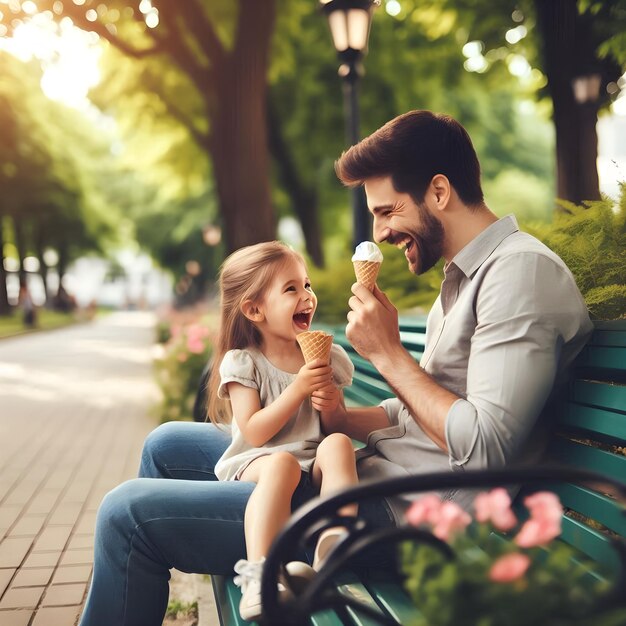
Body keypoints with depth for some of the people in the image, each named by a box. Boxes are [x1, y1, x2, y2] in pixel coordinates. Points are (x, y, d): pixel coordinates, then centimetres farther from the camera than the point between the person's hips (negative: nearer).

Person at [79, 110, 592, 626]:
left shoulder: (522, 270, -14)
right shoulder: (465, 275, 17)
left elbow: (483, 451, -23)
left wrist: (388, 353, -15)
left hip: (400, 517, -10)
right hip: (374, 477, 10)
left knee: (128, 514, -11)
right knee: (166, 445, 18)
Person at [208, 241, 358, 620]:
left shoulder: (328, 357, 9)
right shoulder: (242, 363, -2)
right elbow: (254, 433, -11)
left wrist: (333, 406, -9)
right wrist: (298, 388, -18)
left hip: (315, 463, 4)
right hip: (256, 462, -3)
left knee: (338, 444, -29)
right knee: (282, 464, -37)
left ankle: (334, 547, -37)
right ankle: (258, 574, -43)